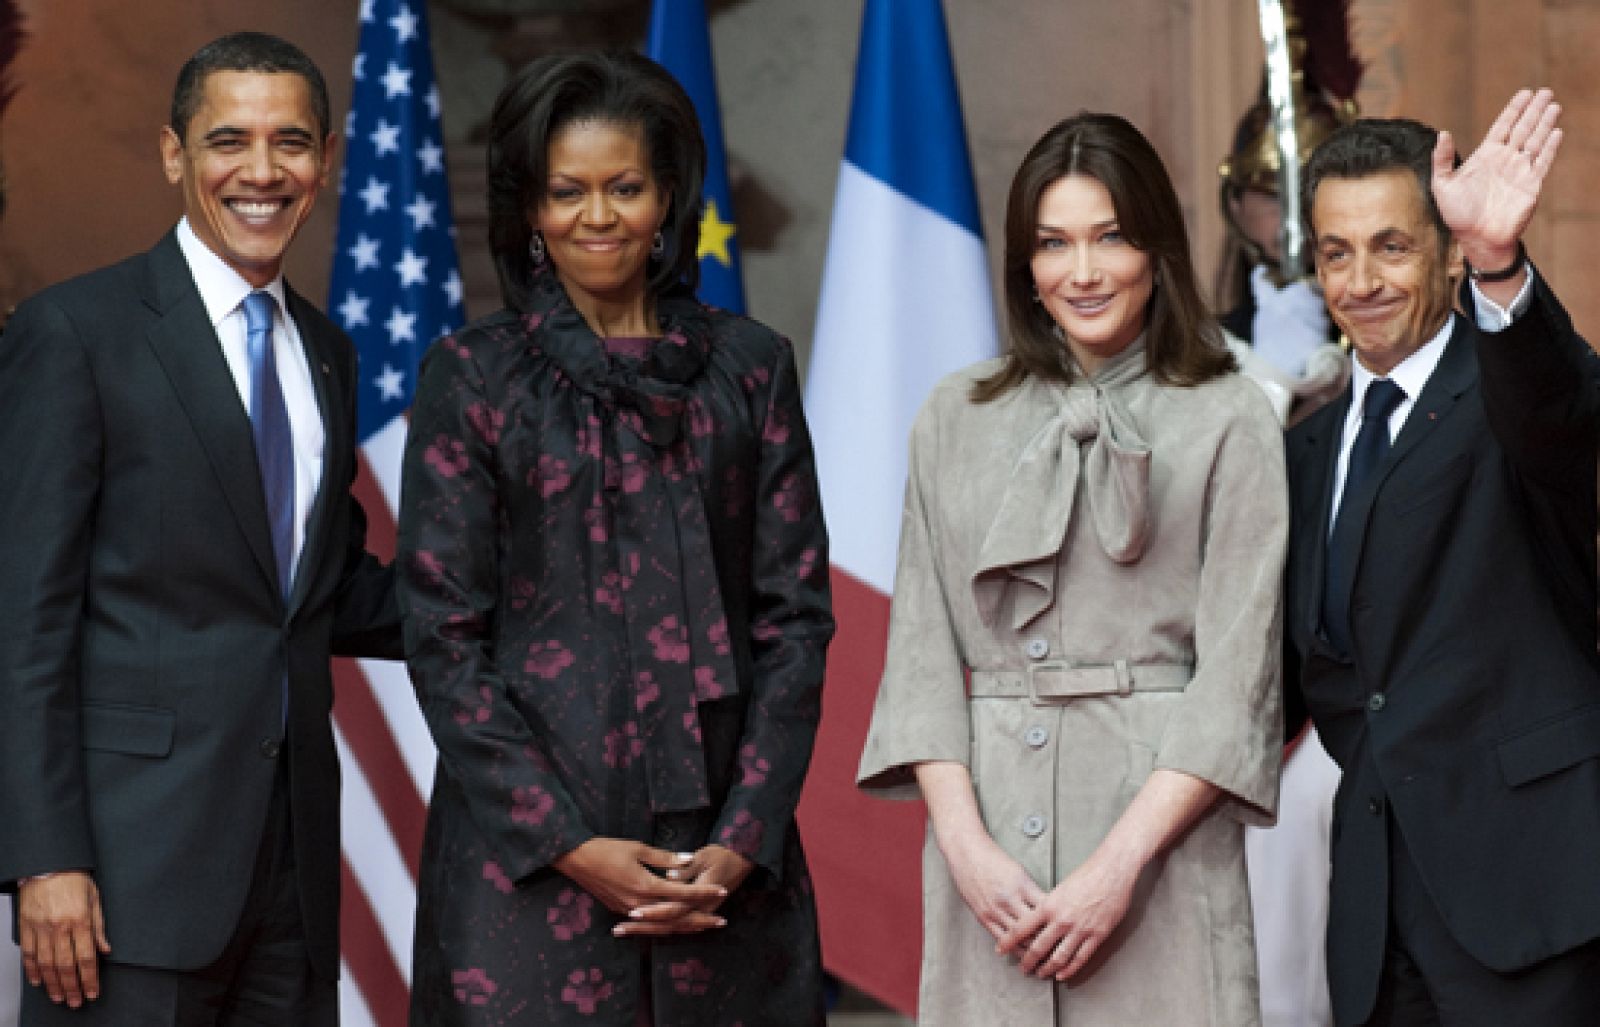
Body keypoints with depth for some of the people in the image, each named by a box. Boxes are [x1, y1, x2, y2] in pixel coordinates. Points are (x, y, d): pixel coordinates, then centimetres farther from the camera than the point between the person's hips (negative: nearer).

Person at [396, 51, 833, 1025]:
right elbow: (443, 636, -2)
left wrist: (745, 837, -6)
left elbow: (795, 614, 5)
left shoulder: (751, 366, 7)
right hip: (523, 854, -2)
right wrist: (567, 844, -10)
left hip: (723, 857, 2)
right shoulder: (473, 376, 2)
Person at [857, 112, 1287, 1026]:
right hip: (988, 822, 2)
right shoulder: (957, 419, 12)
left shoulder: (1230, 421, 2)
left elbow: (1238, 672, -4)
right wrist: (965, 844, -6)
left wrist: (1120, 863, -12)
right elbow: (922, 648, 7)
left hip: (1161, 818, -2)